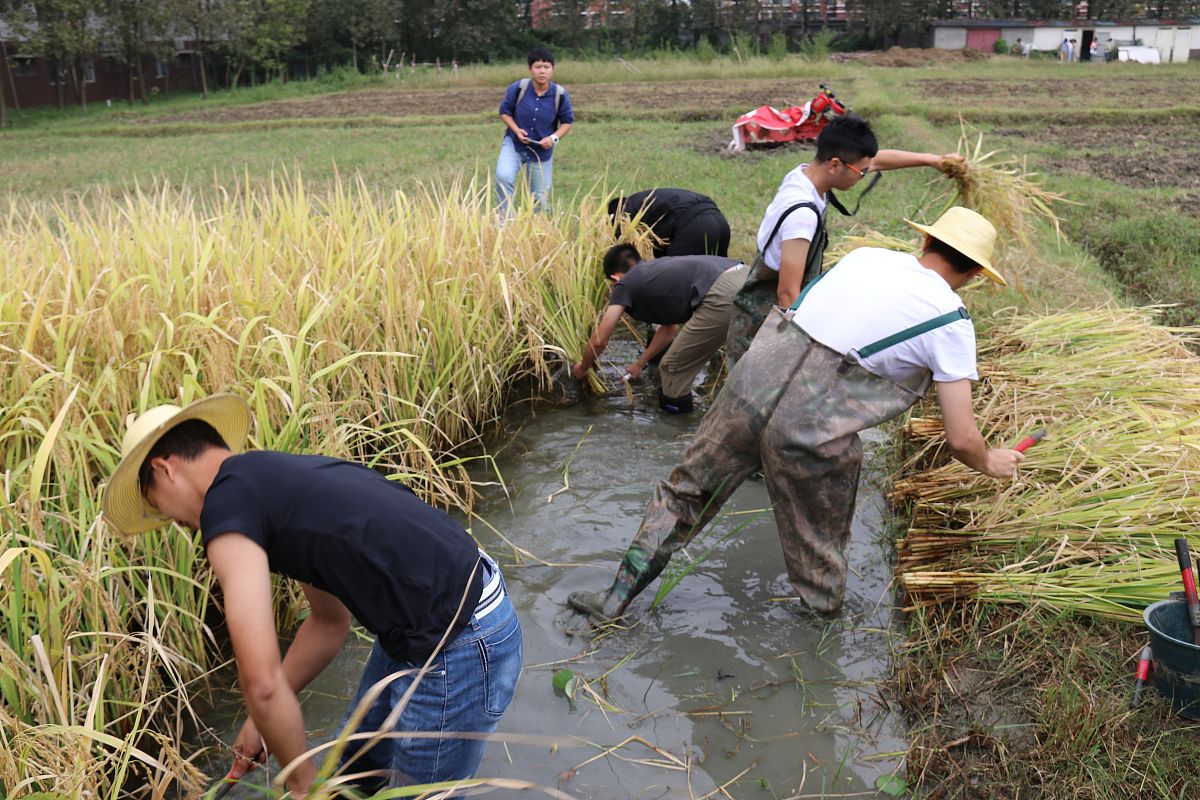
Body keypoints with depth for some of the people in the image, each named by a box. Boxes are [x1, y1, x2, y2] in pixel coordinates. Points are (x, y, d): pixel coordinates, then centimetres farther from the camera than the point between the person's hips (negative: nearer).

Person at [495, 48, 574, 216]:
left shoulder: (561, 95, -12)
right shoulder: (517, 88, -14)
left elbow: (567, 122, 0)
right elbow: (505, 111, -1)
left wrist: (554, 137, -18)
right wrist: (516, 130, -18)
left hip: (542, 151, 1)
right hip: (514, 144, -1)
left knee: (539, 198, 8)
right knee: (503, 176, -29)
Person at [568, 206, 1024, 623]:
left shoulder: (866, 256, 15)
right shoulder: (951, 325, 3)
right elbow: (961, 440, 2)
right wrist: (990, 462, 26)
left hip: (751, 385, 4)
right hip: (812, 431, -4)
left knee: (685, 493, 22)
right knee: (818, 549, 21)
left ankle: (615, 599, 30)